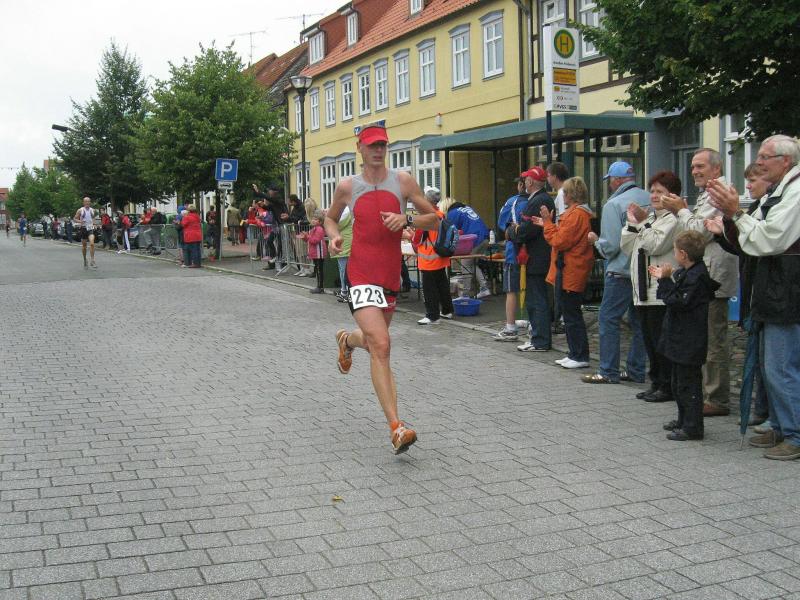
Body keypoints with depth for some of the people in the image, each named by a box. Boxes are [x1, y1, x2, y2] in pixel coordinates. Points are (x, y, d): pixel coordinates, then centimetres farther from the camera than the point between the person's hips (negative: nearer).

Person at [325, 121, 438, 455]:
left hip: (391, 275, 4)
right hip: (361, 275, -3)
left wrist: (406, 219, -12)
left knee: (376, 342, 22)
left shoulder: (403, 181, 3)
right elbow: (330, 217, 21)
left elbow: (433, 219, 6)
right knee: (381, 345, -20)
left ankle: (346, 340, 60)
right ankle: (396, 427, -21)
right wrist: (333, 235, -1)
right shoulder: (347, 187, 3)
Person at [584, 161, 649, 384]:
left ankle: (608, 371, 4)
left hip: (622, 272, -6)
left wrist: (595, 240, 4)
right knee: (639, 321, 13)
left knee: (608, 319, 2)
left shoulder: (614, 204, -12)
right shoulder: (650, 199, 4)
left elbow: (610, 246, -16)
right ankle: (636, 370, 18)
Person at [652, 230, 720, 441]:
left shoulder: (697, 276, -20)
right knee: (679, 383, 20)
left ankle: (693, 427, 3)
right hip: (679, 340, 11)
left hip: (689, 342, -11)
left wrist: (665, 280, -20)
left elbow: (678, 302, -23)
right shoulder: (687, 272, 10)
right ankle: (684, 420, 32)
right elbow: (677, 296, 19)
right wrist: (663, 278, 15)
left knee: (688, 384, -4)